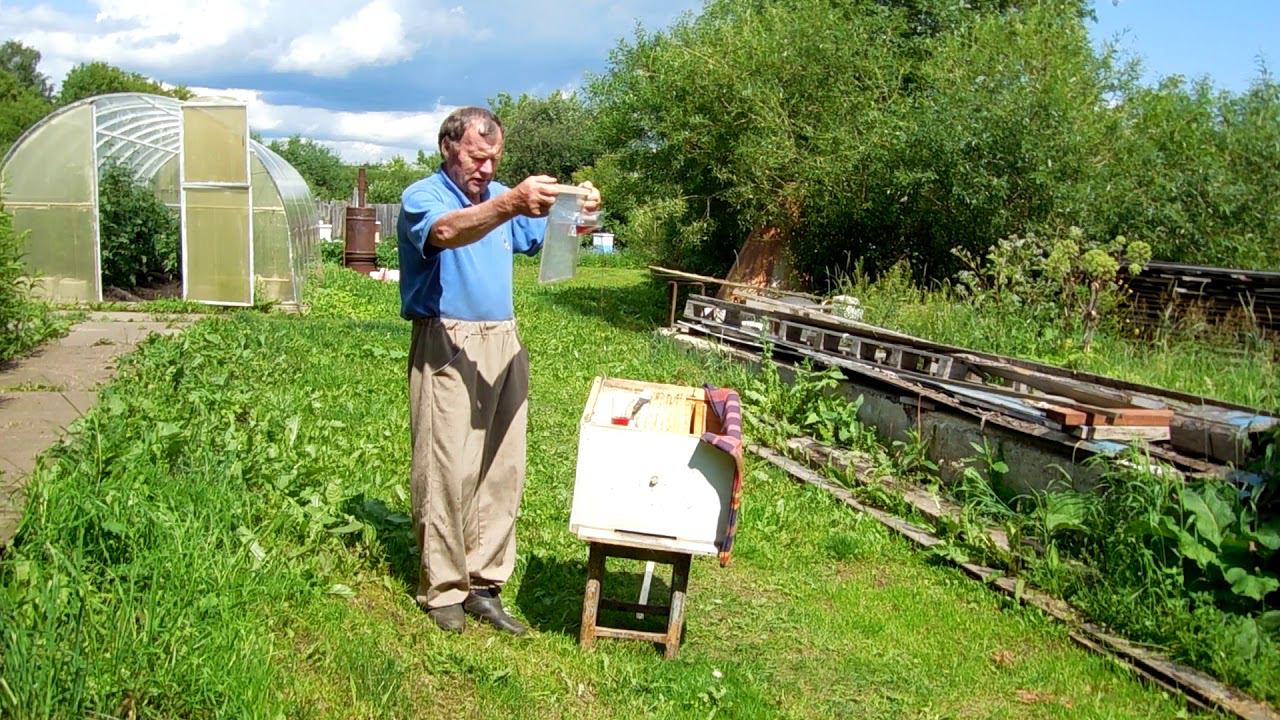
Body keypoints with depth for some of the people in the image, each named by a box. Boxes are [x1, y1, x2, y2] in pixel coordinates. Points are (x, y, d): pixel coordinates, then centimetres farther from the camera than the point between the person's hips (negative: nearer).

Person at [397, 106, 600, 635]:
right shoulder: (421, 197, -5)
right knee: (447, 471, -5)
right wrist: (511, 204, -45)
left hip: (503, 343, 7)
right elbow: (446, 232, -28)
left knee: (502, 471, 5)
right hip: (447, 348, -6)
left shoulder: (499, 196, 15)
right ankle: (442, 590, 5)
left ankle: (484, 586, 13)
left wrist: (578, 212, -10)